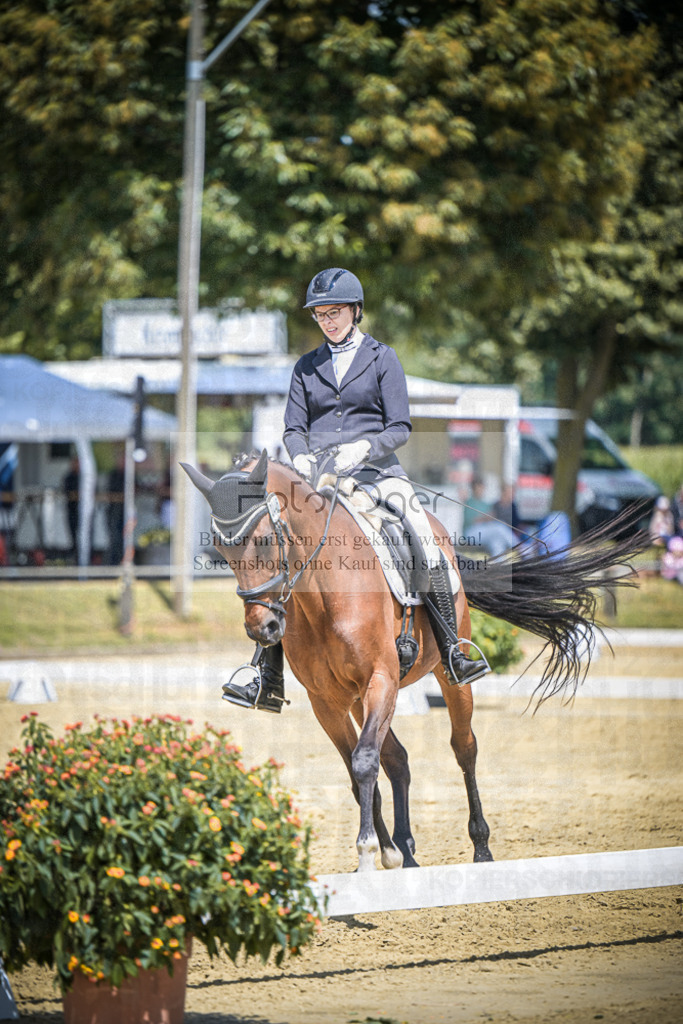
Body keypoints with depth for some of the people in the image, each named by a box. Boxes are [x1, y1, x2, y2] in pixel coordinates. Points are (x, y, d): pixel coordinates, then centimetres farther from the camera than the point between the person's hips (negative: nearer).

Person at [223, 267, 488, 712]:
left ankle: (451, 652, -18)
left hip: (375, 470, -2)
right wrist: (302, 458, -10)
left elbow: (400, 429, 1)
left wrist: (364, 447, -18)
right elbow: (294, 429, 12)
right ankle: (269, 682, -15)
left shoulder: (382, 358, 7)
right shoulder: (308, 367, 16)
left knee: (423, 542, -24)